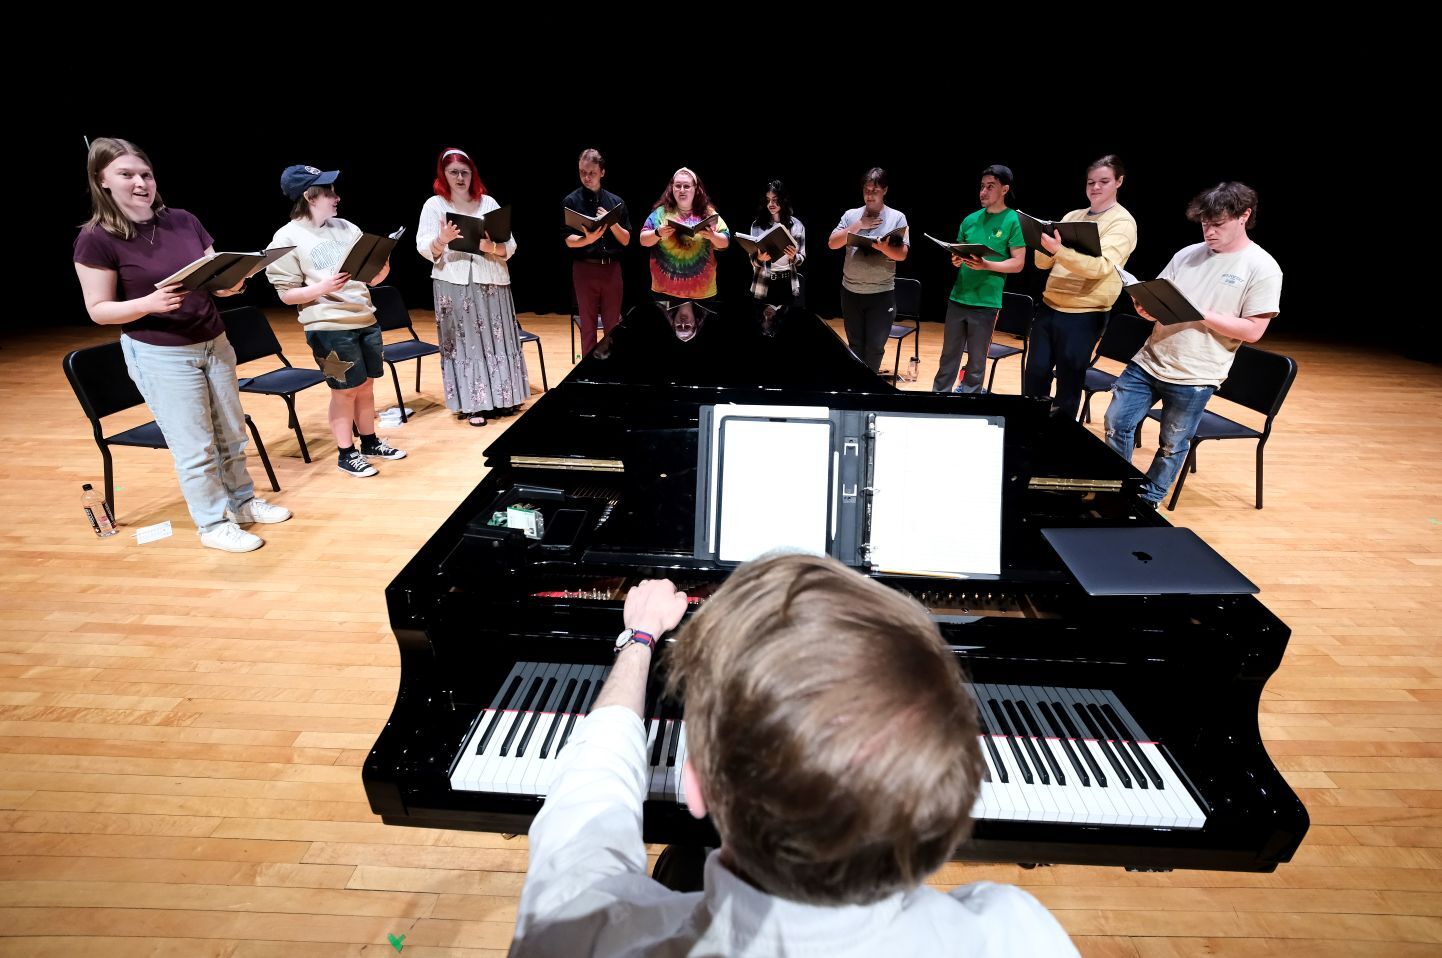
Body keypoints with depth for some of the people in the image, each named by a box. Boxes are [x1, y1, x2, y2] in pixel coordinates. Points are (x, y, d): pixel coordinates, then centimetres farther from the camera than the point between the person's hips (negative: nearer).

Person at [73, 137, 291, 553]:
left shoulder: (183, 221, 3)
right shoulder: (96, 239, -10)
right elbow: (98, 310, -8)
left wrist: (231, 282, -15)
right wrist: (149, 303, -26)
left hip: (214, 342, 5)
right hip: (158, 354, -5)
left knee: (232, 431, 15)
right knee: (194, 445, 1)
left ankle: (243, 501, 32)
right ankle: (213, 524, 16)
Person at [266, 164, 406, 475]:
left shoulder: (346, 227, 8)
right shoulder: (287, 239, -6)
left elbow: (371, 277, 12)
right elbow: (286, 294, -7)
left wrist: (383, 268, -10)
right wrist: (322, 287, -24)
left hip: (366, 321, 5)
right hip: (329, 328, -5)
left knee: (366, 386, 13)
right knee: (345, 390, 1)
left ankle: (370, 442, 29)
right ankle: (346, 454, 16)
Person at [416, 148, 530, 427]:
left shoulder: (488, 202, 8)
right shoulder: (434, 205, 3)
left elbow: (510, 245, 4)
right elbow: (424, 249, -3)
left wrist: (491, 247, -16)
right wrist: (442, 240, -24)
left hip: (491, 280, 2)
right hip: (454, 283, -2)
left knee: (497, 338, 5)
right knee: (463, 341, -1)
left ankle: (502, 397, 16)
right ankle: (472, 404, 4)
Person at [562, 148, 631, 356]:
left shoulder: (616, 202, 8)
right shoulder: (571, 201, 1)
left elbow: (626, 240, 7)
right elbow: (569, 241, -4)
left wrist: (611, 223, -11)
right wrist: (589, 238, -24)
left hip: (612, 268, 2)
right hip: (585, 269, -2)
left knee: (613, 326, 5)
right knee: (588, 325, 4)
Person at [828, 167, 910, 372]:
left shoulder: (897, 217, -1)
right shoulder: (851, 215, 4)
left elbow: (902, 254, -8)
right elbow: (832, 244, -4)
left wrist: (884, 248, -27)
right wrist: (858, 225, -10)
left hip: (882, 294, -2)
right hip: (851, 292, 2)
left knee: (875, 347, 1)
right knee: (855, 344, 12)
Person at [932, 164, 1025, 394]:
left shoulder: (1015, 220, -4)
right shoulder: (970, 219, 10)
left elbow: (1018, 263, -7)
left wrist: (985, 265, -21)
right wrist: (956, 260, -5)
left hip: (986, 302, -4)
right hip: (958, 298, 4)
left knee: (977, 361, 4)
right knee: (948, 355, 10)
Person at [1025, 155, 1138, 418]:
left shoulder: (1123, 222, -5)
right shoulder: (1072, 217, 13)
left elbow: (1100, 266, -22)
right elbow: (1042, 263, 8)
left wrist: (1059, 250, -35)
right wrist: (1046, 246, -15)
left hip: (1083, 316, -5)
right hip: (1048, 307, 5)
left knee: (1068, 385, 2)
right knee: (1035, 377, 9)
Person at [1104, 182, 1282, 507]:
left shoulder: (1262, 268, -6)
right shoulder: (1187, 254, 7)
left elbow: (1252, 331, -11)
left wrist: (1198, 313, -20)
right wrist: (1147, 307, -13)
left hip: (1194, 377, -4)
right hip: (1148, 361, 5)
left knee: (1172, 446, 7)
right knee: (1116, 423, 6)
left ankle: (1147, 503, 25)